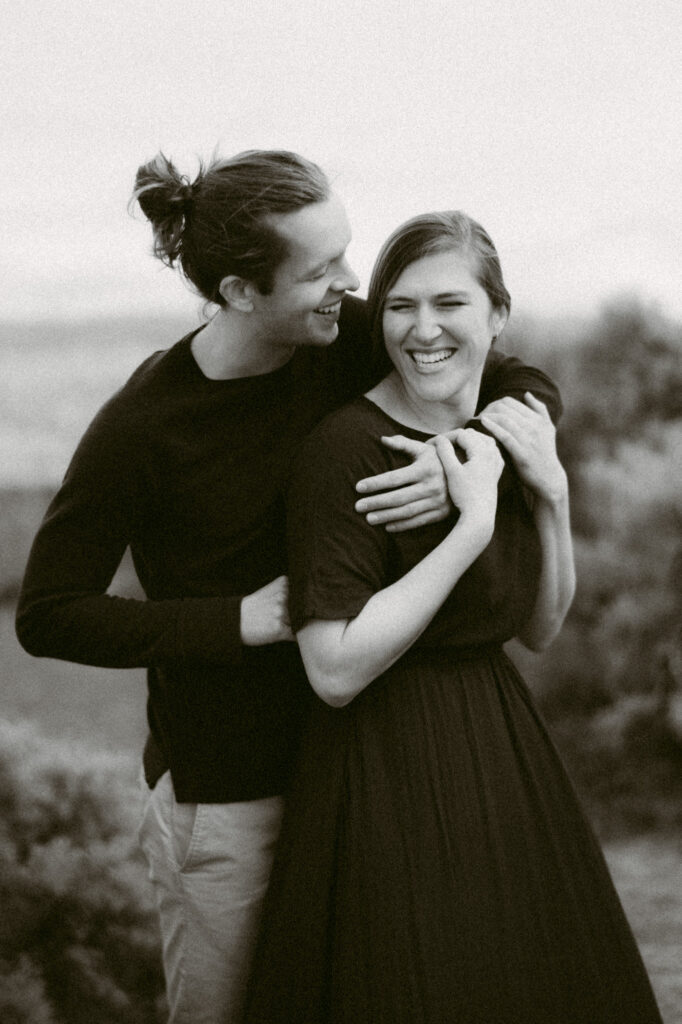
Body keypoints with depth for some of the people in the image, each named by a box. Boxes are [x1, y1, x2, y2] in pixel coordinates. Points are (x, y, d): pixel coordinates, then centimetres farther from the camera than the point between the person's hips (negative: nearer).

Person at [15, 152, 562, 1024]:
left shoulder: (348, 340, -7)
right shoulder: (140, 428, -18)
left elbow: (526, 383, 0)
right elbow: (49, 616, -14)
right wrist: (242, 620, -20)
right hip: (223, 790, -4)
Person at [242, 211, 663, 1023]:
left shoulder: (502, 435, 6)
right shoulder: (346, 449, -18)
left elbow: (540, 629, 11)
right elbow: (335, 670, -23)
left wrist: (552, 494, -4)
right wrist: (472, 527, -24)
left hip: (500, 750, 8)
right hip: (388, 776, -8)